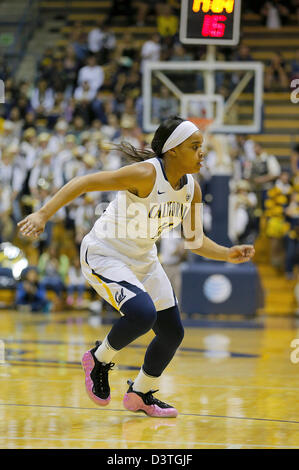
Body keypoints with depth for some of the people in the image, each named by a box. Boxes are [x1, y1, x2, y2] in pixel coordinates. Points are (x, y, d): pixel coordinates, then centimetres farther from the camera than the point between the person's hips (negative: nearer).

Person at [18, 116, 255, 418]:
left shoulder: (191, 189, -5)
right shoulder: (146, 174, -27)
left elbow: (195, 242, 6)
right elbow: (84, 183, -28)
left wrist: (228, 255, -11)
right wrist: (43, 215, -36)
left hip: (143, 260, 8)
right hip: (104, 255, -8)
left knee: (172, 331, 8)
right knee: (143, 314, -29)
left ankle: (140, 394, 32)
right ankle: (98, 359, 0)